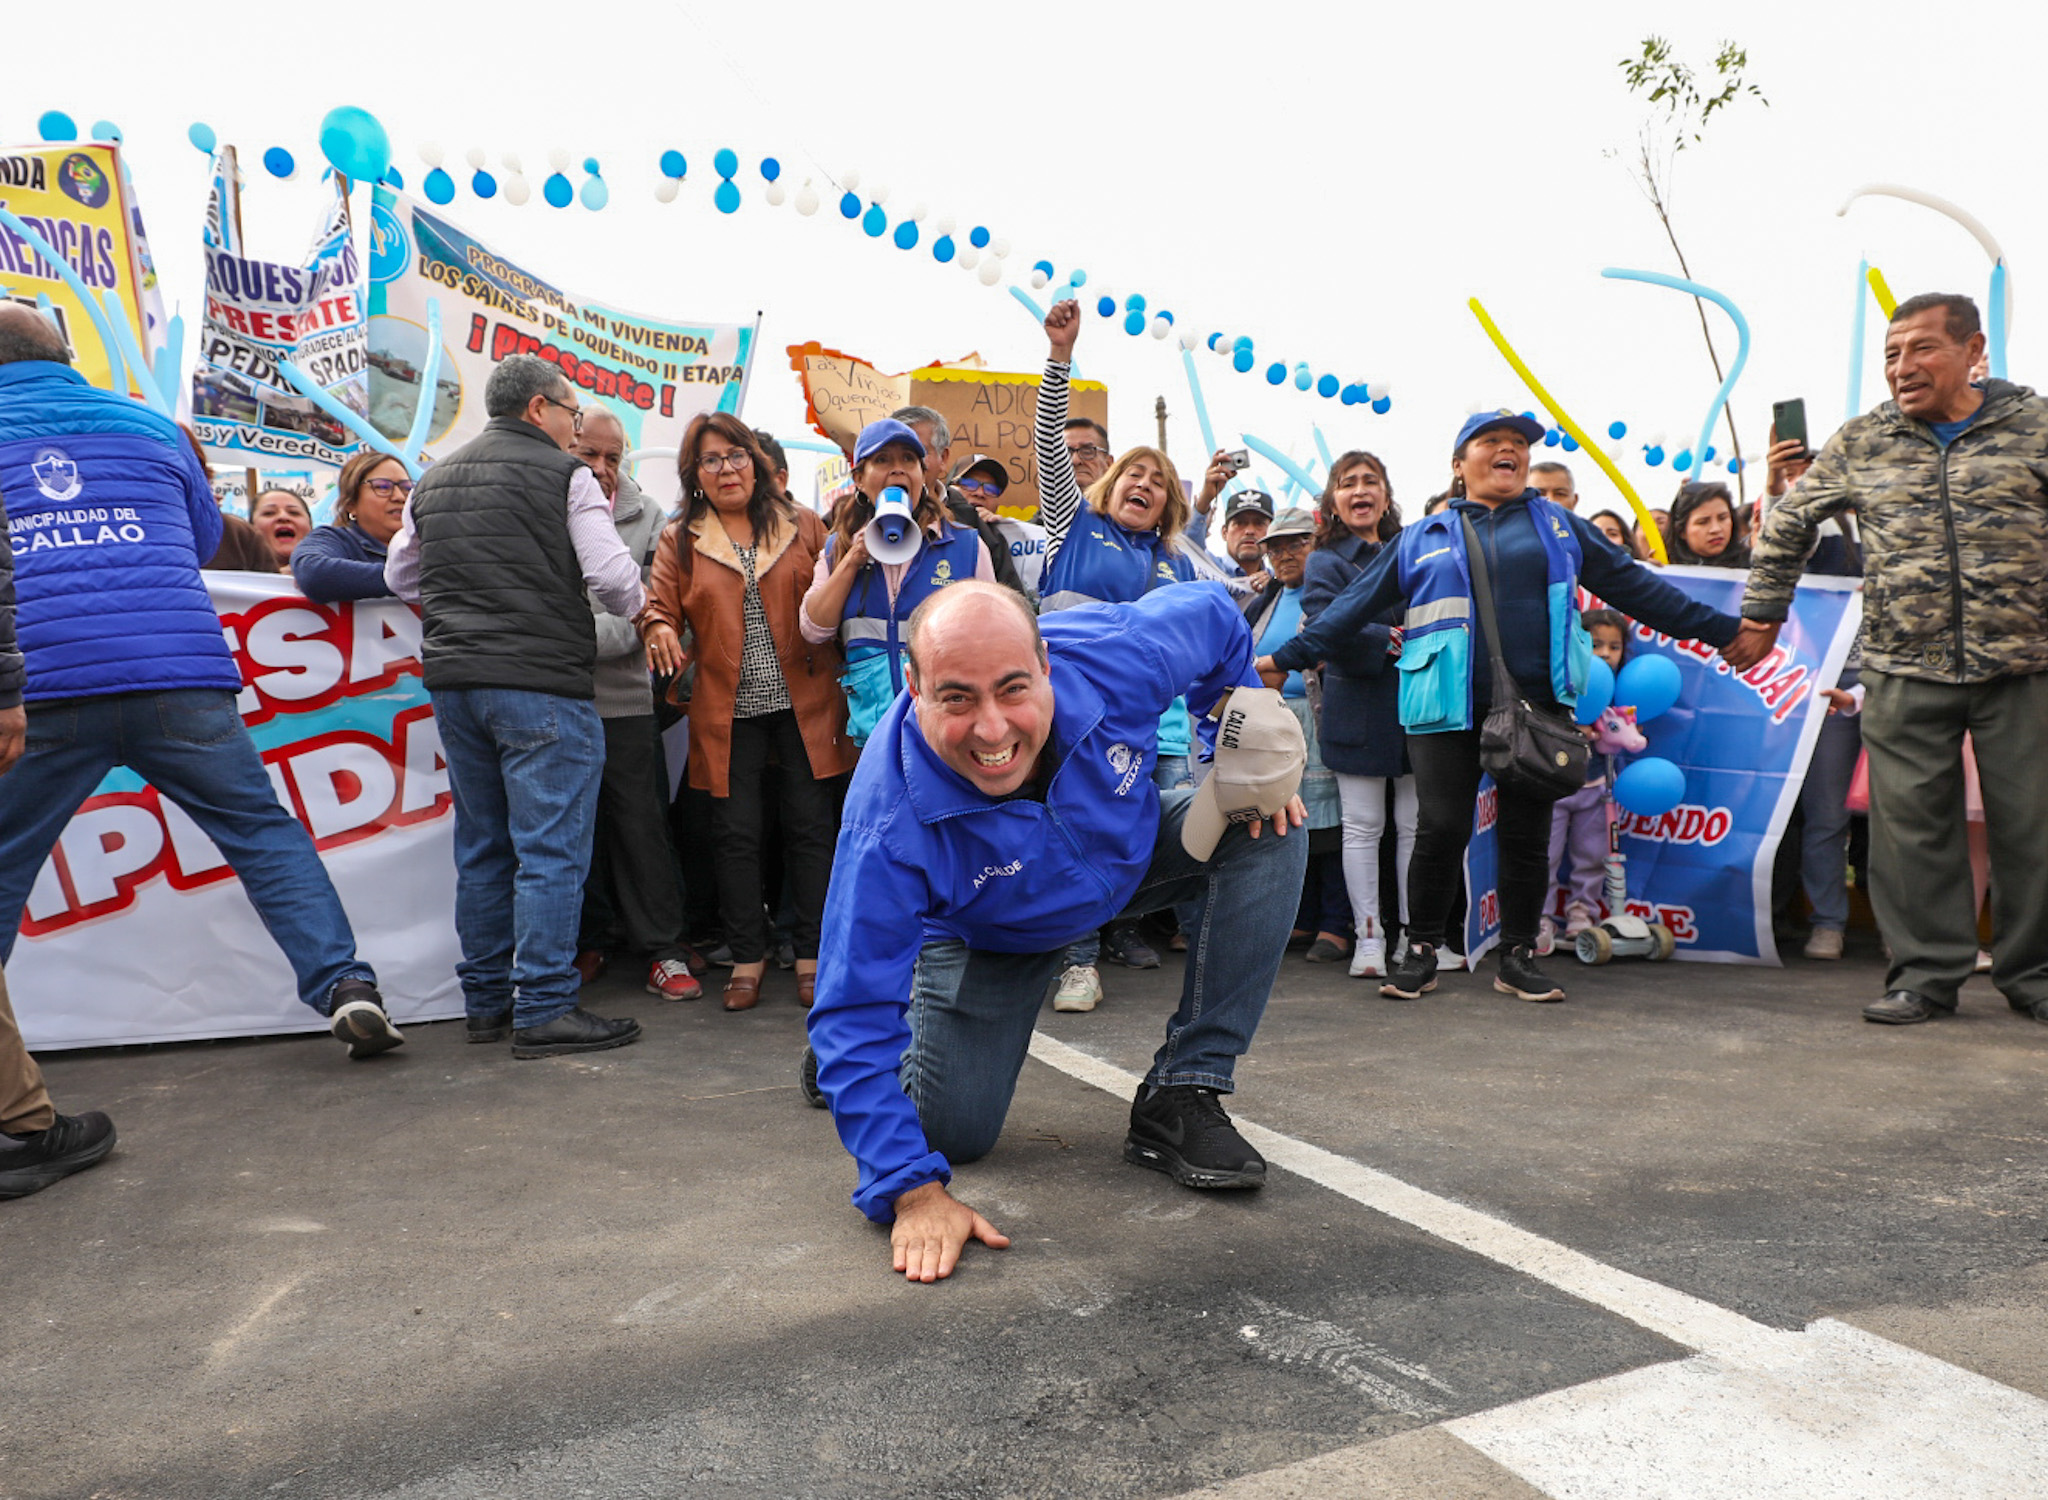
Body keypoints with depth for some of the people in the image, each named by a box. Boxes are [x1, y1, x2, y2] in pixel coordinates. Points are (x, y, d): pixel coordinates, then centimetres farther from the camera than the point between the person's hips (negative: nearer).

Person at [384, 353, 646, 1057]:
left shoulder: (432, 481, 16)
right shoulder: (565, 475, -5)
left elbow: (400, 575, 23)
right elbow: (615, 578, -12)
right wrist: (628, 604, 8)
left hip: (452, 680, 7)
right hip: (541, 682, -7)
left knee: (482, 847, 14)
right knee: (551, 850, -4)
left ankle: (485, 1000, 21)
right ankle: (544, 1008, -3)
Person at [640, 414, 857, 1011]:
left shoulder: (802, 526, 8)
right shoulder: (679, 540, 8)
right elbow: (659, 607, 4)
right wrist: (659, 630, -16)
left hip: (805, 705, 0)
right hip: (728, 711, 0)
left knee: (810, 827, 2)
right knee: (736, 833, 3)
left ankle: (812, 956, 14)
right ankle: (747, 958, 17)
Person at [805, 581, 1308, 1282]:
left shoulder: (1117, 659, -35)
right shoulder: (890, 822, -41)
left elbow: (1214, 613, -10)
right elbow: (856, 1014, -35)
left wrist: (1246, 743, -14)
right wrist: (914, 1191, -40)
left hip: (1132, 852, 3)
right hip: (988, 935, -3)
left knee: (1272, 838, -19)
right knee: (953, 1134, -7)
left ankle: (1181, 1097, -13)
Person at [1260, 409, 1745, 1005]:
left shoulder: (1561, 526, 15)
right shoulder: (1422, 538, 13)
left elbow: (1636, 587, 16)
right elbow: (1354, 608, 10)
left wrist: (1723, 628, 11)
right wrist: (1286, 658, 3)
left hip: (1536, 704, 2)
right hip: (1448, 704, -1)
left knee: (1526, 833, 5)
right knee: (1441, 829, -5)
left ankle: (1518, 957, 19)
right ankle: (1421, 954, 12)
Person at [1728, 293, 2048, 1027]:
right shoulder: (1861, 442, 8)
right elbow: (1788, 523, 17)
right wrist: (1762, 613, 16)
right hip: (1904, 671, 1)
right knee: (1912, 822, 2)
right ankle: (1927, 973, 14)